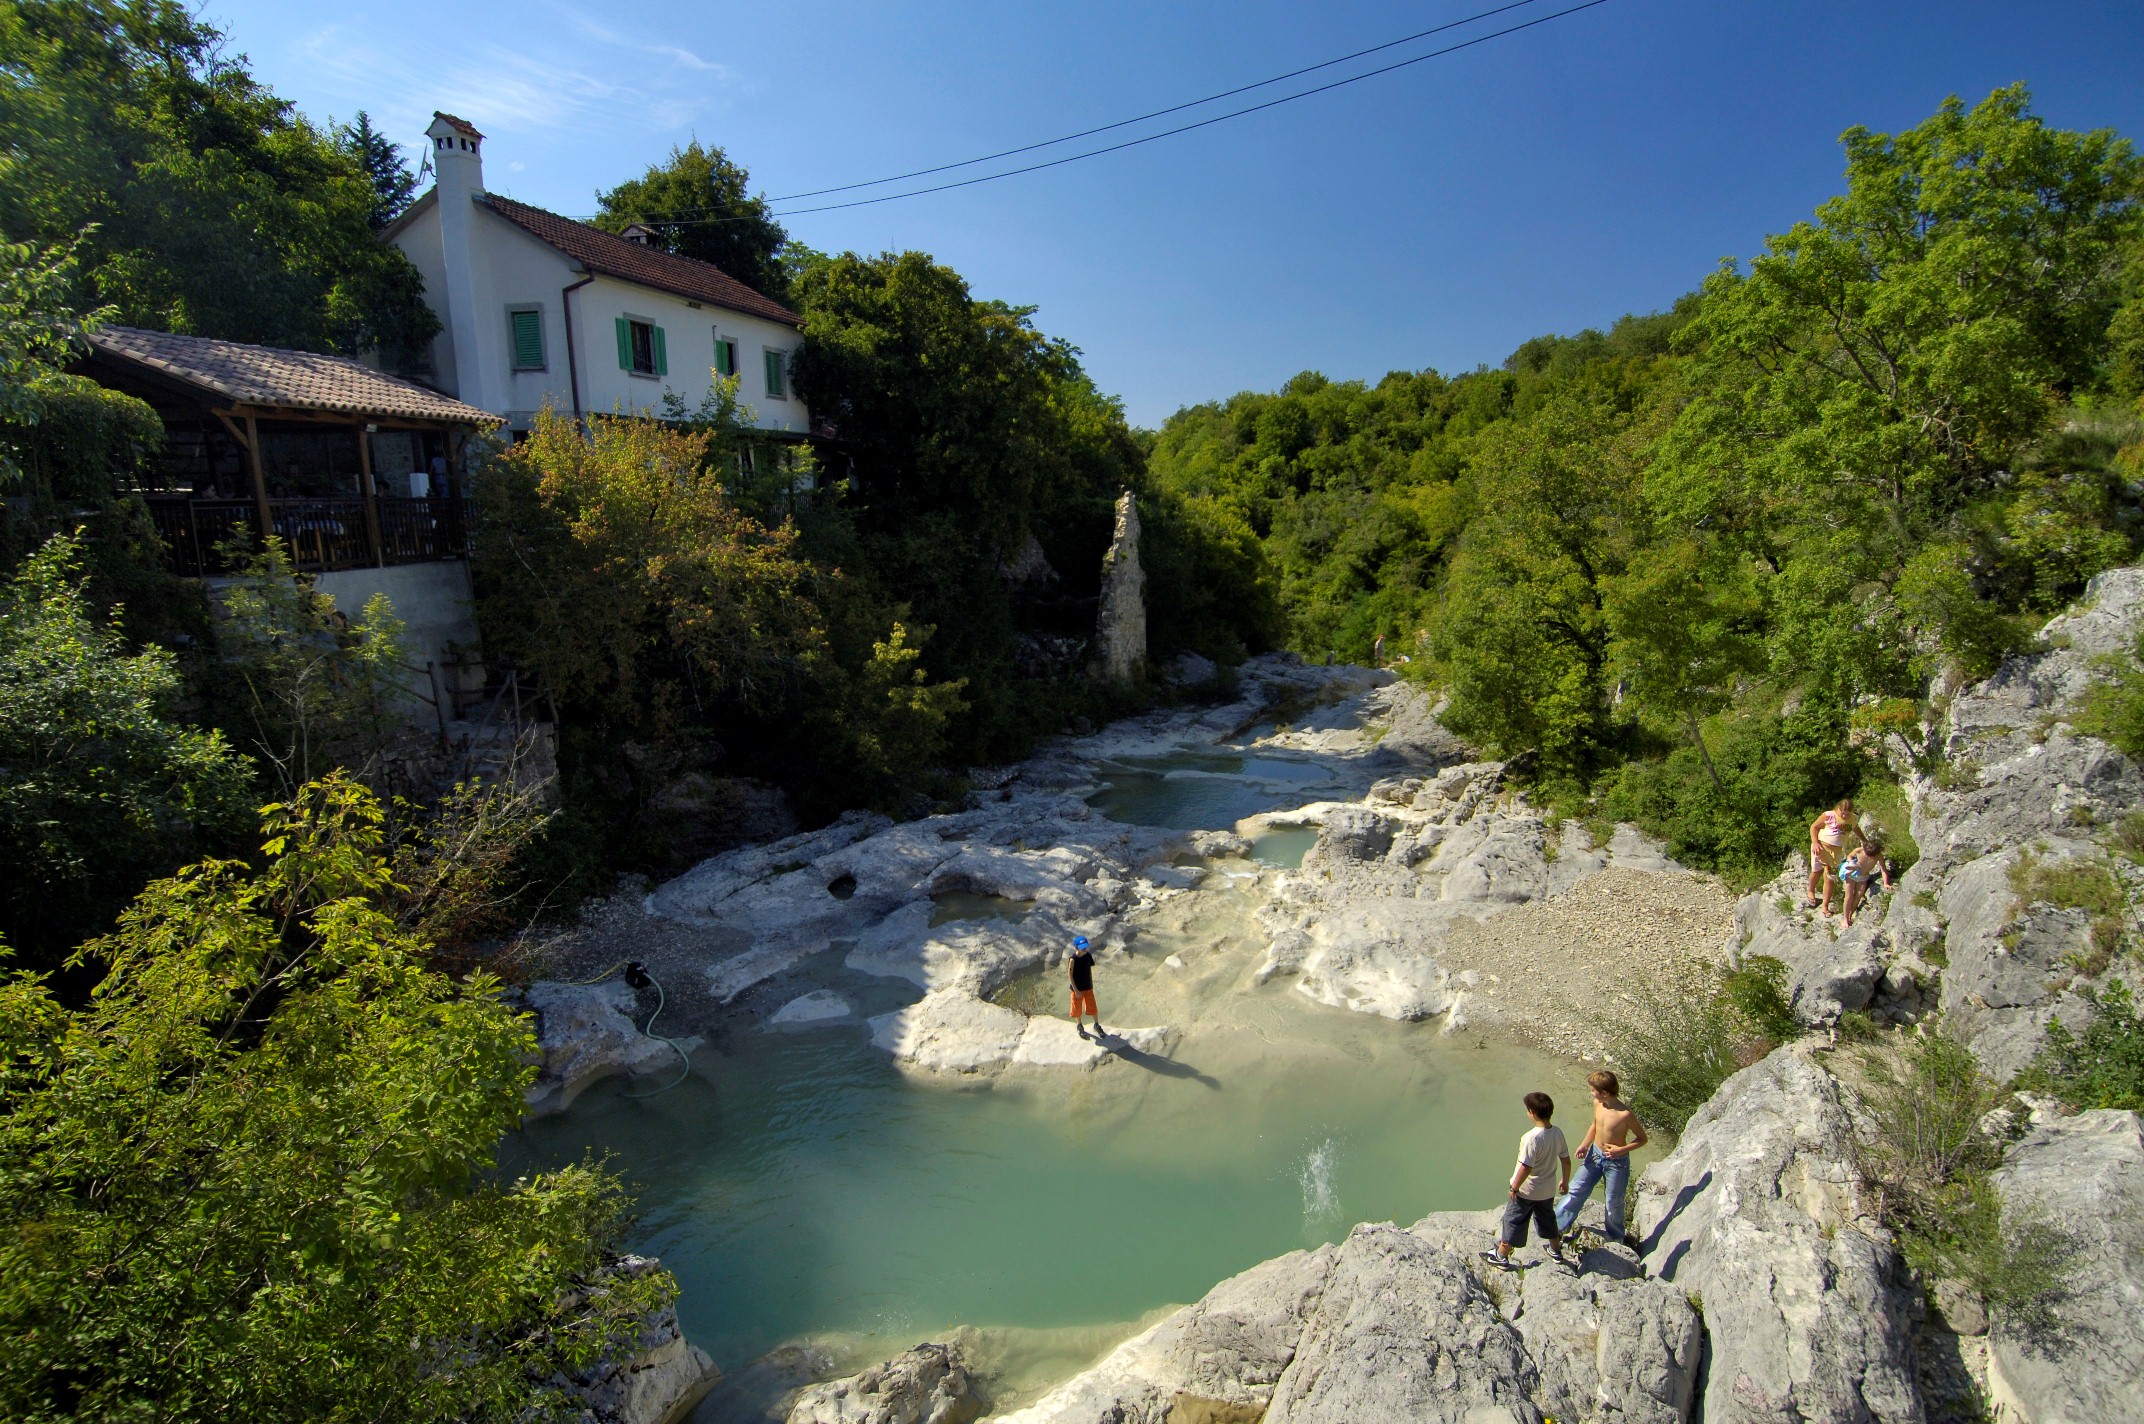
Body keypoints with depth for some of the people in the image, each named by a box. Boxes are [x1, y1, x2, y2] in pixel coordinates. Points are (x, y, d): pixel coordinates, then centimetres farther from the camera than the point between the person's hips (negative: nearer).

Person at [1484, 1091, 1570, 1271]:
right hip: (1547, 1189, 6)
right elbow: (1566, 1160, 3)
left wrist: (1514, 1188, -15)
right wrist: (1565, 1181, 21)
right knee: (1548, 1219, 29)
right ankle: (1556, 1250, 48)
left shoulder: (1532, 1137, -32)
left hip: (1526, 1191, -6)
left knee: (1513, 1222, 10)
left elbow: (1526, 1167, -29)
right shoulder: (1557, 1133, -9)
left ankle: (1501, 1256, 22)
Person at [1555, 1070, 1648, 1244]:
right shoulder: (1597, 1104, -10)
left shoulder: (1625, 1114, -29)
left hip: (1616, 1162, -5)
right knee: (1576, 1191, 13)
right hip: (1594, 1154, 6)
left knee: (1614, 1203, 14)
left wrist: (1621, 1150, -26)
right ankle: (1557, 1225, 28)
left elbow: (1642, 1139, -15)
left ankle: (1615, 1237, 40)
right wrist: (1584, 1145, -2)